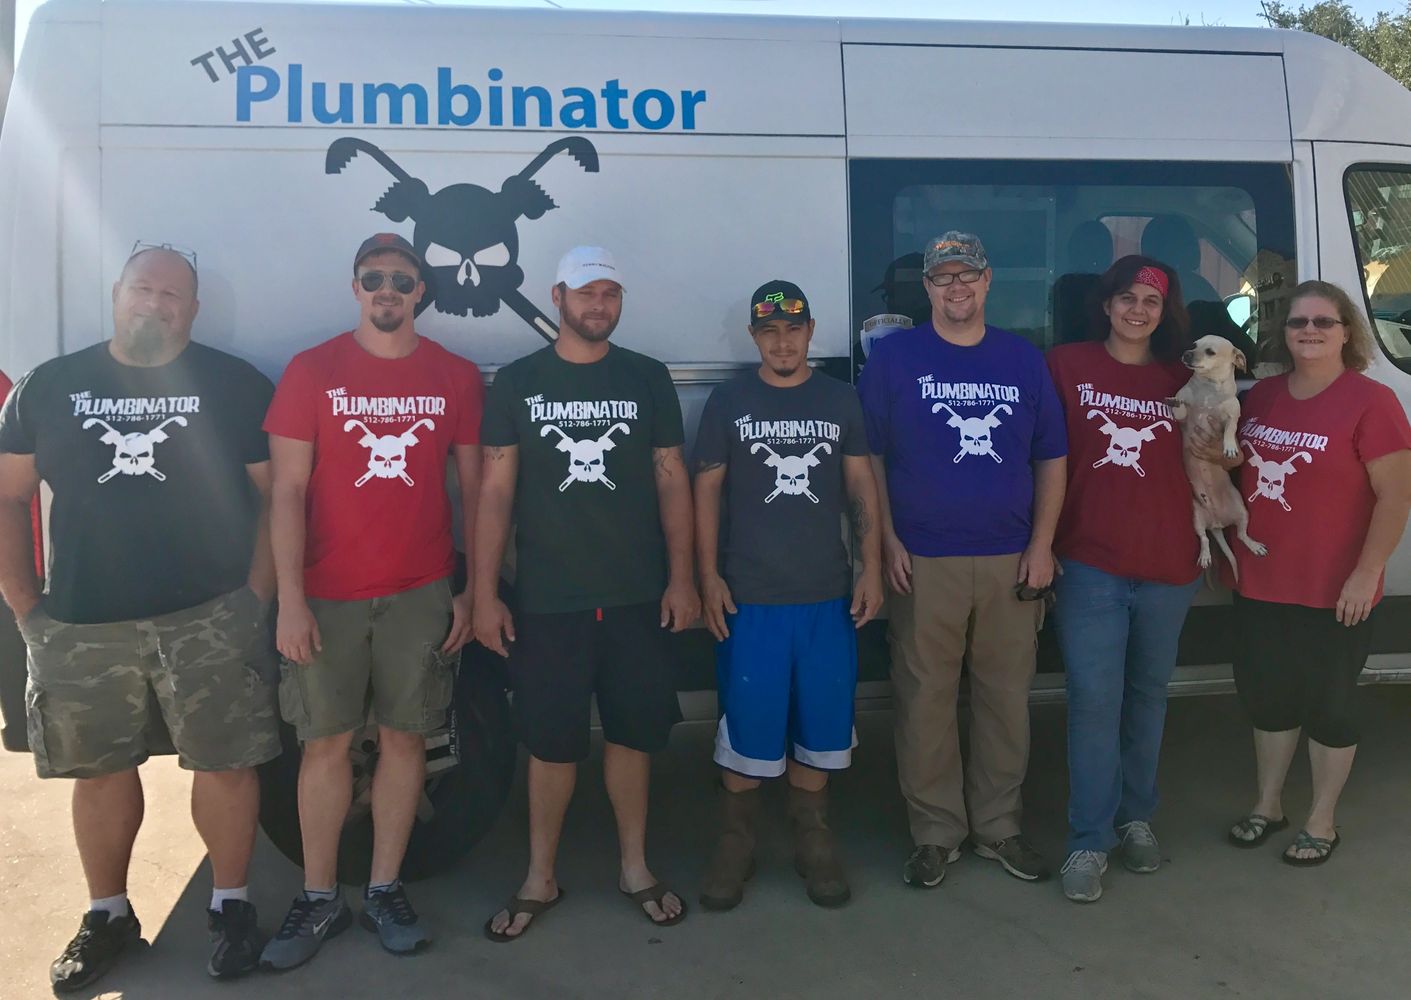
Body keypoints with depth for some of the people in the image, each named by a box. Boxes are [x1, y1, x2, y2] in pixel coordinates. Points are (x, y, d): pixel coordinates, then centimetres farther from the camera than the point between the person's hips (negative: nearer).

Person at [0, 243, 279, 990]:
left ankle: (230, 905, 21)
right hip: (80, 626, 2)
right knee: (100, 770, 12)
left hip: (209, 617, -2)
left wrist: (256, 593, -6)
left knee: (223, 764, 3)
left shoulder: (234, 386, 1)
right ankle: (107, 915, 30)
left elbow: (276, 493, 0)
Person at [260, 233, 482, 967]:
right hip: (328, 595, -1)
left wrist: (475, 589, 1)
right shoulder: (311, 371, -1)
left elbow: (474, 488, 6)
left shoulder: (457, 377, 2)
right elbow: (288, 490, -4)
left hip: (422, 594, 1)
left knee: (404, 738, 8)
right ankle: (319, 899, 21)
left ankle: (384, 890, 22)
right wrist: (290, 597, -10)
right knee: (326, 742, 7)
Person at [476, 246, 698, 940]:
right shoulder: (518, 382, 3)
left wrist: (681, 577, -1)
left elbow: (672, 480, 6)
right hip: (546, 601, -1)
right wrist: (484, 594, -4)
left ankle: (635, 867, 28)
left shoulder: (648, 379, 5)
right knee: (551, 742, 8)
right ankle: (540, 879, 25)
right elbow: (495, 492, 1)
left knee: (633, 732, 10)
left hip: (637, 598, 1)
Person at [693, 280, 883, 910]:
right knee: (746, 727, 2)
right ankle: (735, 844, 19)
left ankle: (813, 841, 25)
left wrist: (871, 568, 1)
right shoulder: (728, 402, 2)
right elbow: (706, 491, 1)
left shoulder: (840, 400, 7)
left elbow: (861, 487, 9)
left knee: (820, 723, 8)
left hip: (827, 596, 2)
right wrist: (708, 577, -6)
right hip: (749, 597, -2)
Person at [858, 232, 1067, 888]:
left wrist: (1041, 545, 2)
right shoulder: (893, 355, 3)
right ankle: (935, 833, 17)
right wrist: (887, 541, -7)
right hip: (922, 562, -2)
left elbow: (1050, 458, 11)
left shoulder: (1023, 359, 10)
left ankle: (998, 827, 25)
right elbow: (868, 456, 1)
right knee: (924, 702, 2)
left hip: (1011, 562, 3)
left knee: (1007, 698, 9)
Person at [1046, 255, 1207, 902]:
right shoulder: (1067, 366, 0)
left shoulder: (1183, 380, 9)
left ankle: (1136, 817, 30)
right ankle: (1089, 840, 6)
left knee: (1148, 694, 14)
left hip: (1168, 565, 4)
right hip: (1089, 564, -3)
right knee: (1093, 700, -4)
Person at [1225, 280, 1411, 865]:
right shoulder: (1261, 395, 7)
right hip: (1260, 585, 6)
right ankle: (1267, 805, 35)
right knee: (1266, 697, 17)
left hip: (1333, 593, -6)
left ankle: (1321, 821, 27)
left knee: (1328, 706, 9)